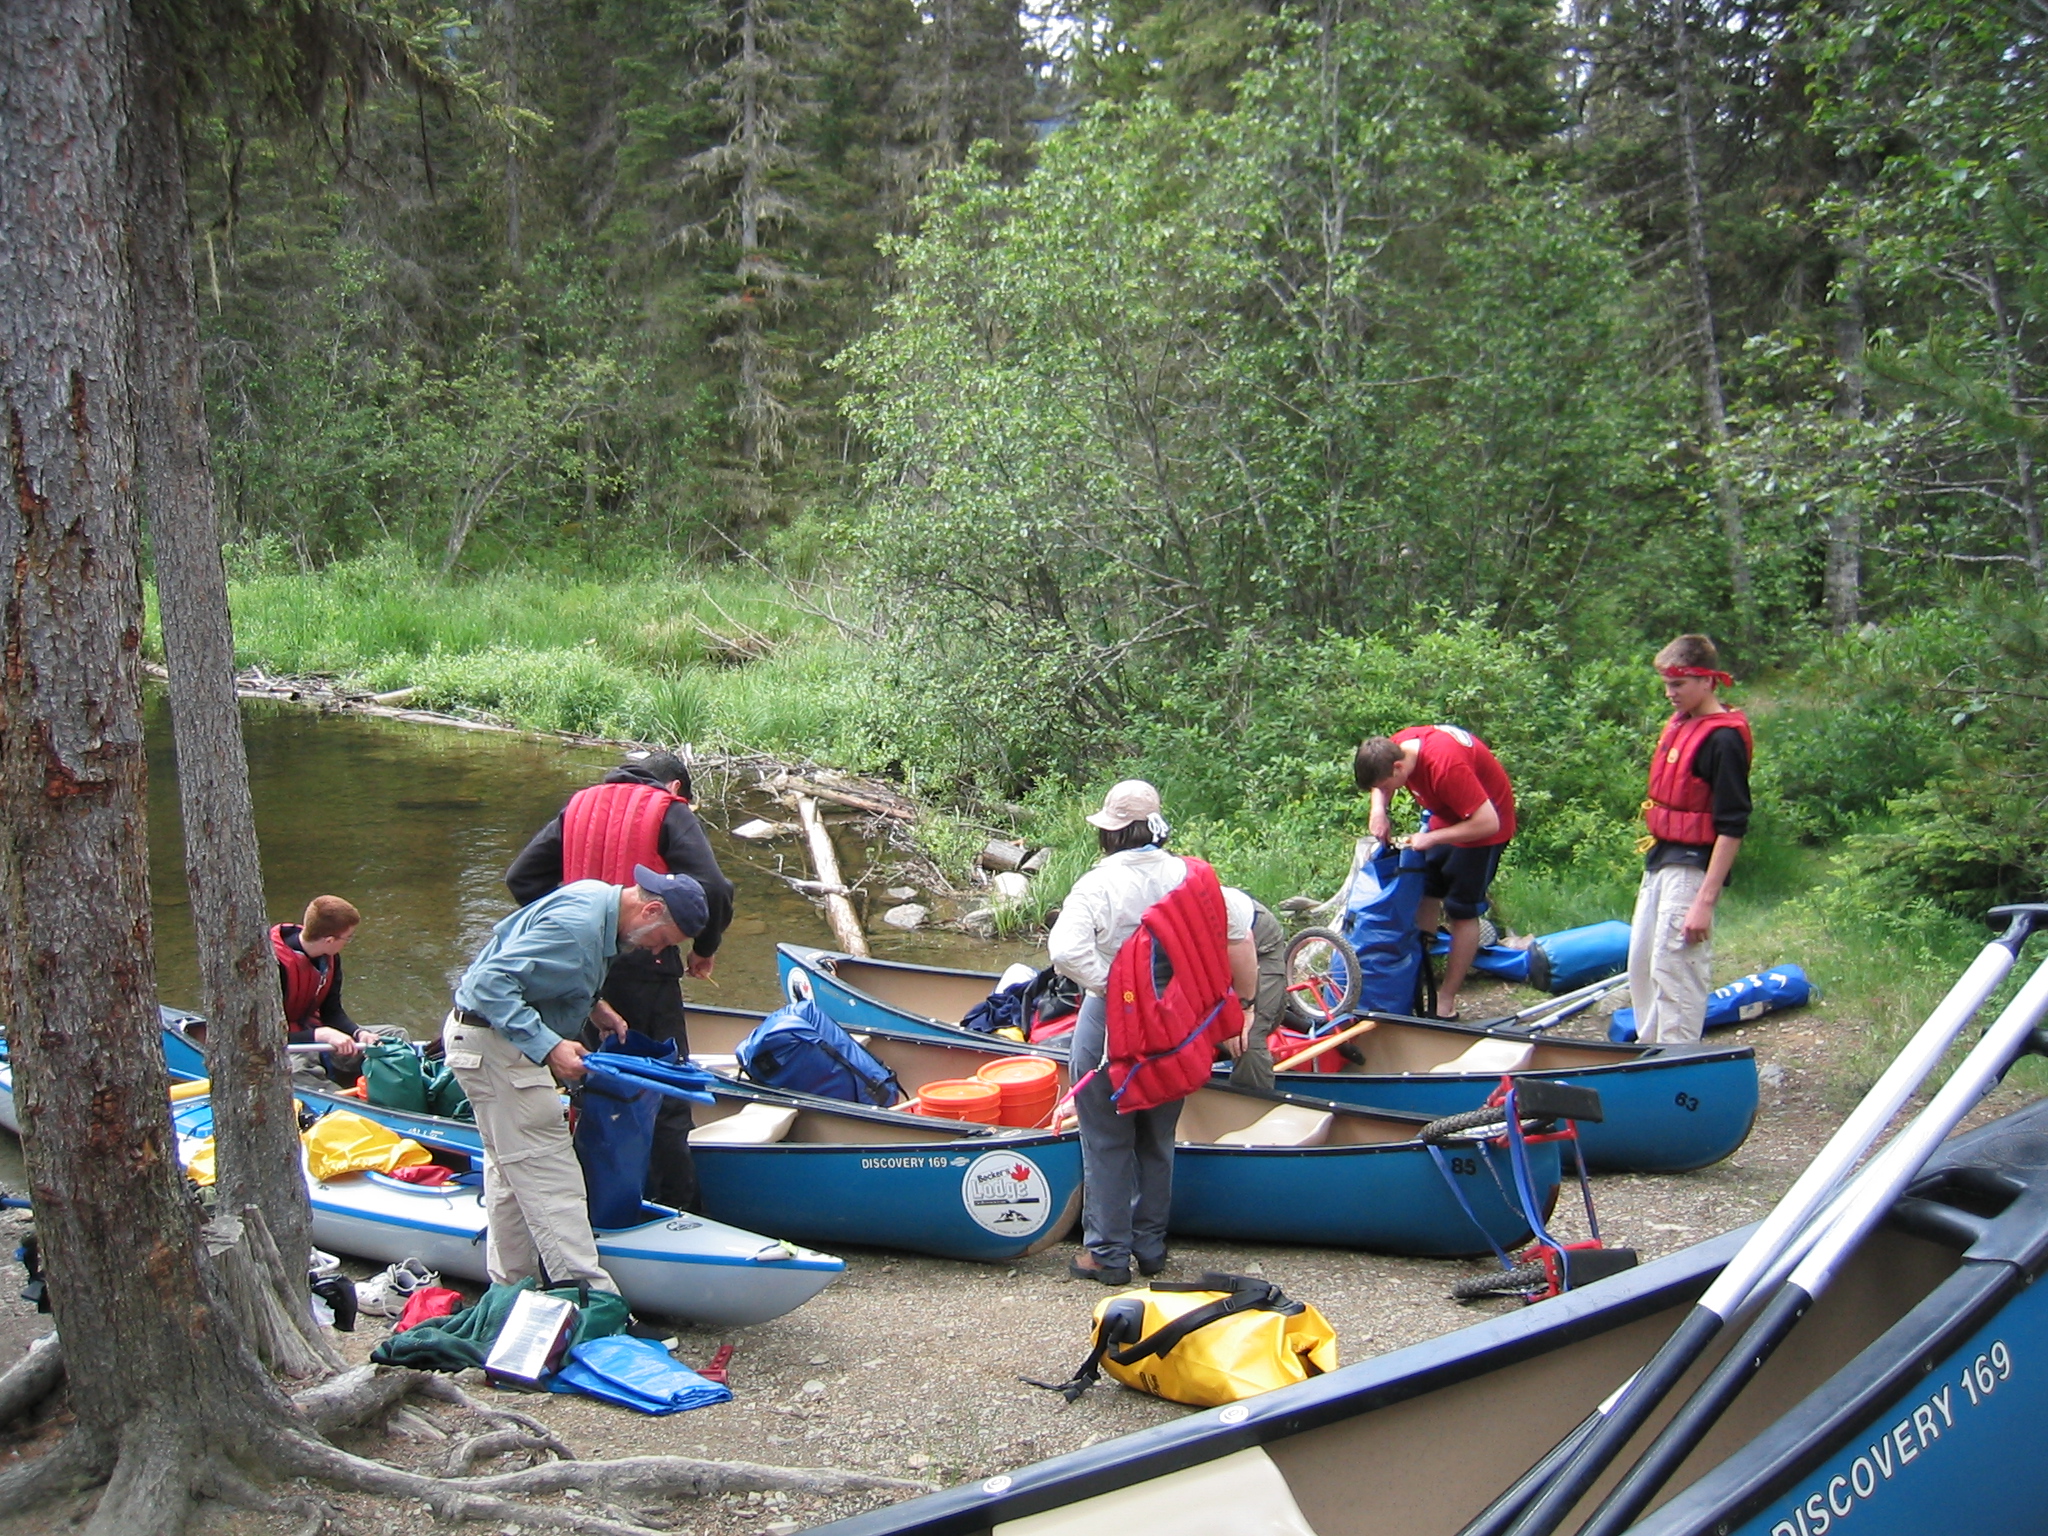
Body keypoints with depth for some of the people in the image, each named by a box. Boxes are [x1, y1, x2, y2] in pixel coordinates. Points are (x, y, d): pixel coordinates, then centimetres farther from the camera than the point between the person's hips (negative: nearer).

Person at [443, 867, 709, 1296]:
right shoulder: (577, 926, -26)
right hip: (492, 1043, -11)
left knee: (510, 1171, 17)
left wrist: (594, 1006, 8)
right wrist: (548, 1047, -34)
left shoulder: (597, 897, 5)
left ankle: (509, 1291, 28)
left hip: (500, 1037, 11)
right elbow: (492, 981, -31)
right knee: (549, 1176, -10)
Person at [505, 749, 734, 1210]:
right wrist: (705, 948, 0)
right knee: (666, 1093, 5)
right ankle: (674, 1207, 7)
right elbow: (711, 888, -15)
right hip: (644, 967, -5)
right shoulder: (670, 812, -3)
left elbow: (521, 877, 12)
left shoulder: (577, 807, 13)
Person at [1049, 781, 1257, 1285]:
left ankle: (1107, 1253, 16)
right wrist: (1240, 1008, 6)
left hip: (1109, 1024, -4)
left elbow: (1066, 950, -30)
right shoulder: (1190, 875, -4)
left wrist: (1109, 984, -16)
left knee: (1107, 1143, 9)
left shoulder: (1098, 885, -16)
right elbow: (1238, 938, -3)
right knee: (1157, 1140, 19)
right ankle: (1151, 1247, 29)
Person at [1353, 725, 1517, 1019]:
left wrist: (1431, 838, -30)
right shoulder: (1395, 747, -16)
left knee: (1462, 912, -4)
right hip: (1445, 815, 8)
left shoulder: (1445, 764, -38)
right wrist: (1379, 809, -14)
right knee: (1425, 892, 9)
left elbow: (1488, 823, -35)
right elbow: (1379, 784, 7)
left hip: (1483, 823, -8)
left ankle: (1446, 1003, 4)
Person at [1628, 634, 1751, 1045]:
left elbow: (1732, 828, -19)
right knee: (1641, 966, 16)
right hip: (1660, 861, 9)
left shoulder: (1723, 739, -17)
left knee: (1674, 969, -6)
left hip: (1691, 868, -9)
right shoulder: (1677, 723, 10)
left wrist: (1705, 901, -21)